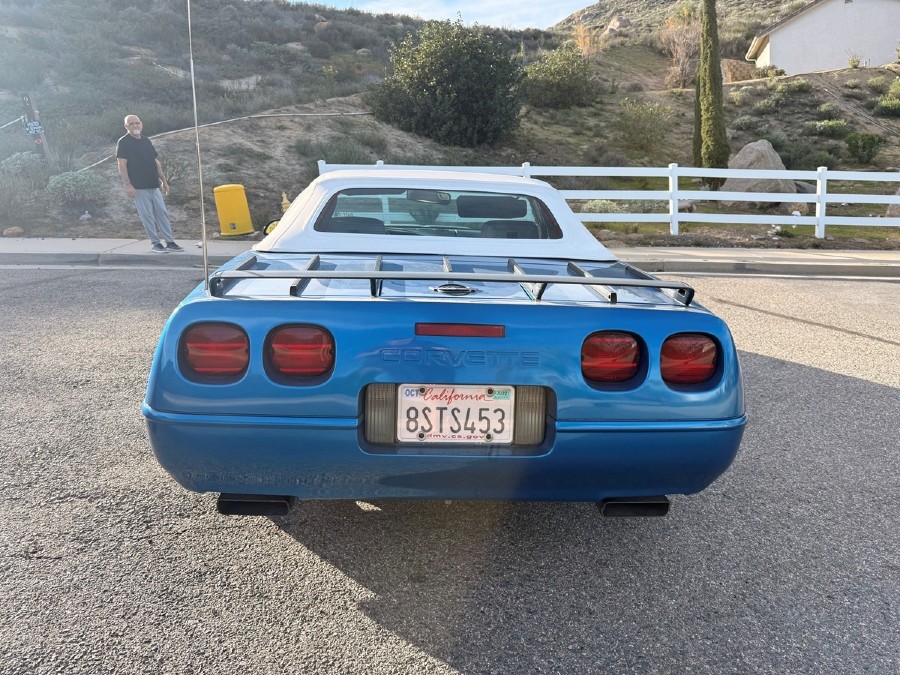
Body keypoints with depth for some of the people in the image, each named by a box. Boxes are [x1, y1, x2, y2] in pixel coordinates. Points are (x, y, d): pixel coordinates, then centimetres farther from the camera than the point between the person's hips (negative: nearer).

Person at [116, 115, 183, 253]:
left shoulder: (146, 141, 15)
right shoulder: (123, 142, -3)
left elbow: (156, 162, 19)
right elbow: (122, 165, -9)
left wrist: (164, 181, 15)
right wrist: (128, 184, -17)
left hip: (154, 185, 6)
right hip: (139, 187, -6)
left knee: (162, 213, 5)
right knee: (147, 215, -3)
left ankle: (170, 242, 9)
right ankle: (155, 243, 4)